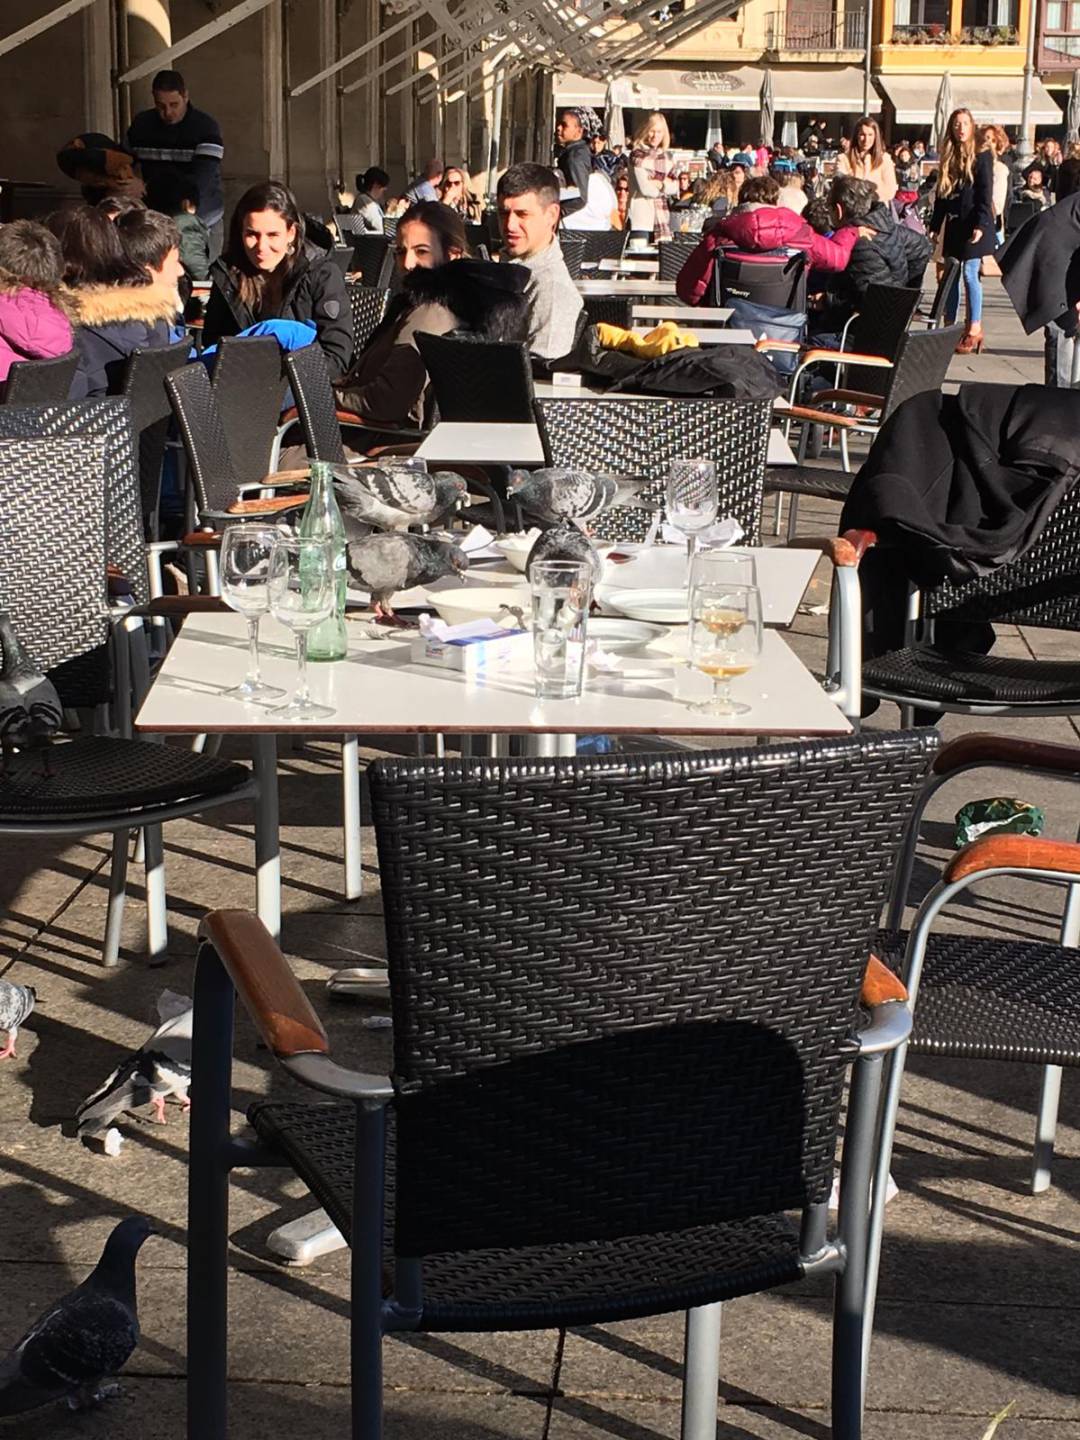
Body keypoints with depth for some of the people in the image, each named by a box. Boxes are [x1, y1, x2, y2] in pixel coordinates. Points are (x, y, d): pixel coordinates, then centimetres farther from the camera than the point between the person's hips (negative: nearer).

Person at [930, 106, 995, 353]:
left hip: (973, 224, -6)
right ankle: (949, 328, 12)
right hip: (953, 223, 6)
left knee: (970, 274, -7)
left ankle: (974, 330, -3)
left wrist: (981, 225, -17)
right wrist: (935, 225, 12)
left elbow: (985, 193, -9)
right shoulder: (948, 158, 12)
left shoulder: (981, 156, -4)